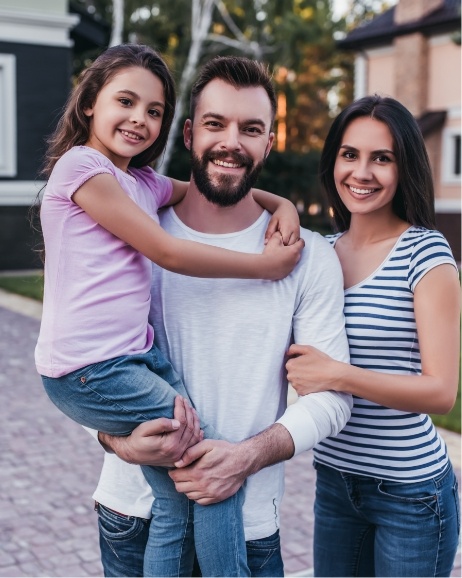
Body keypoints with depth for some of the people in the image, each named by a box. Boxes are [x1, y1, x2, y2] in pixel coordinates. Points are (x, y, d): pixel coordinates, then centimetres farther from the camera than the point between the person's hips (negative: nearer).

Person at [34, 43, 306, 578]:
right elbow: (167, 253, -12)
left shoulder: (145, 184, 16)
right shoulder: (81, 164, -9)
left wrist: (279, 203, 7)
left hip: (134, 356, 8)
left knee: (178, 503, 4)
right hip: (90, 371, -8)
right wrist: (265, 265, -4)